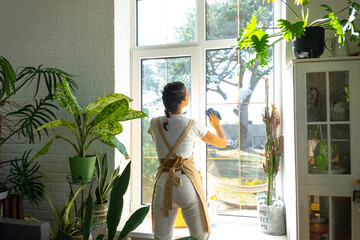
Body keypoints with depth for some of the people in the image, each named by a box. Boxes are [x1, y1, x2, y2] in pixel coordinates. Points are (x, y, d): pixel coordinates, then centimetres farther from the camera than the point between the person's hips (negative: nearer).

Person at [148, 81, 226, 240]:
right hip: (187, 183, -3)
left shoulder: (155, 123, 0)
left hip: (163, 183, 3)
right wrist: (217, 125, 29)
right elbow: (222, 143, 8)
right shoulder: (193, 126, -7)